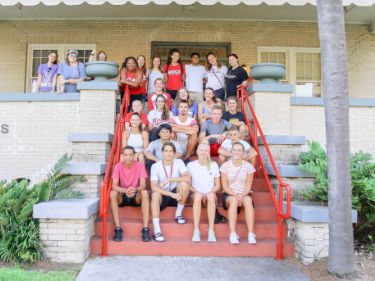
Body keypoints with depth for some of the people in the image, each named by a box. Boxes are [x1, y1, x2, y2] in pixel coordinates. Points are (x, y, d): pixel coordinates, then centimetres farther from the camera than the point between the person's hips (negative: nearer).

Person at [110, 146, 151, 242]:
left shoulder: (140, 166, -10)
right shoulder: (118, 166, -9)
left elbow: (143, 185, -19)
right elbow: (114, 186, -18)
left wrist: (135, 189, -43)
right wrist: (125, 191, -39)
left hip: (136, 196, -1)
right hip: (122, 196, 1)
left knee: (145, 192, -32)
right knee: (113, 193, -31)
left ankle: (145, 229, -31)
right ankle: (118, 229, -26)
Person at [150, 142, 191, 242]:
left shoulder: (178, 162, -8)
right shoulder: (155, 166, -13)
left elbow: (188, 178, -23)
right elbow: (153, 187, -25)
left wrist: (169, 180, -29)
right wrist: (172, 194, -34)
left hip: (176, 194, 2)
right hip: (163, 196, -1)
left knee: (184, 184, -28)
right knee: (155, 195, -35)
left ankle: (178, 214, -6)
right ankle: (157, 230, -30)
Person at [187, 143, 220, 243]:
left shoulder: (214, 165, 6)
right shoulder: (191, 165, 2)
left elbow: (217, 186, 6)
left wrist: (208, 193, -12)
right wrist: (198, 192, -15)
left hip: (210, 195, 1)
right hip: (195, 194, -1)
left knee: (211, 196, -35)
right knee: (198, 195, -36)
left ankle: (211, 231, -32)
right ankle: (196, 231, -35)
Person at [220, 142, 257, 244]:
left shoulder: (249, 166, 0)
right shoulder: (225, 165, -2)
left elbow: (248, 186, -1)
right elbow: (225, 186, -4)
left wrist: (242, 196, -20)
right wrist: (235, 195, -19)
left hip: (244, 195, 1)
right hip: (229, 195, -1)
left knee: (248, 200, -34)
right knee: (234, 200, -35)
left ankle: (251, 234, -37)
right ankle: (233, 234, -38)